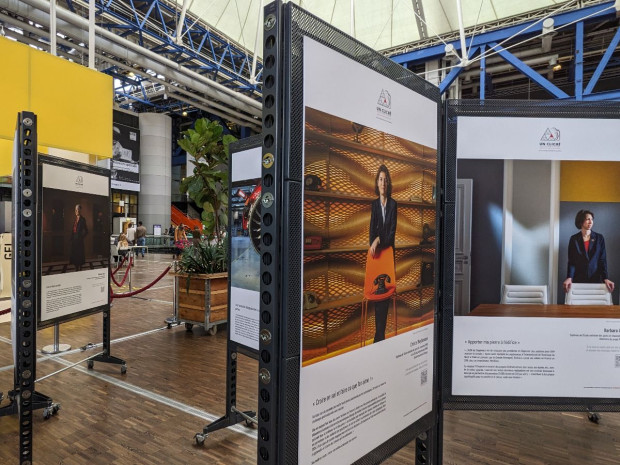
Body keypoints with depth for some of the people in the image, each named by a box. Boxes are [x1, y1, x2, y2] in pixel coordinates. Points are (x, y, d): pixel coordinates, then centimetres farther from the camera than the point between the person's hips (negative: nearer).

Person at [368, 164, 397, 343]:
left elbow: (392, 232, -7)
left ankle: (381, 334, 11)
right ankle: (378, 335, 8)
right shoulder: (374, 204, 6)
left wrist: (379, 240, -20)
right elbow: (372, 229, -1)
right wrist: (373, 245, -19)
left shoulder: (393, 204, -2)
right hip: (375, 251, 2)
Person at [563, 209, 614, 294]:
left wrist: (605, 278, -11)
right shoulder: (574, 239, 1)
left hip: (595, 279, 1)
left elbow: (602, 260, 1)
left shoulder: (599, 238, 4)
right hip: (578, 279, -1)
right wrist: (569, 278, -17)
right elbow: (571, 261, -2)